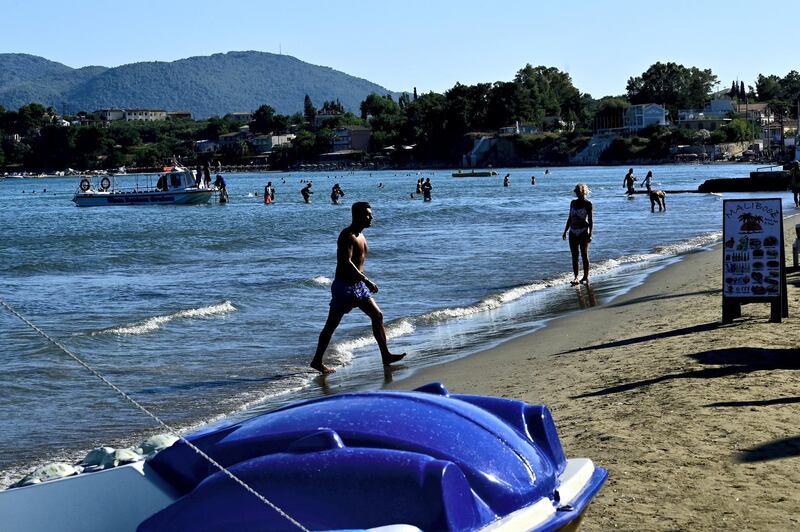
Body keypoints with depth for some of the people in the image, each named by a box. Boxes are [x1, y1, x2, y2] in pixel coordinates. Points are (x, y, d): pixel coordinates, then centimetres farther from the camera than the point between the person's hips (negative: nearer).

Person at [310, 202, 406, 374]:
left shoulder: (360, 234, 13)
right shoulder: (347, 235, -17)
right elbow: (346, 262, -27)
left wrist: (364, 281, 19)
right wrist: (366, 280, -28)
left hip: (358, 285, 9)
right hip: (344, 285, -9)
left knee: (377, 316, 5)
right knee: (331, 324, -1)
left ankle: (386, 355, 9)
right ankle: (317, 361, 8)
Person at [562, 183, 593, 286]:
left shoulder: (587, 204, -4)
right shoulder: (573, 203, 12)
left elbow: (590, 219, -7)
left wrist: (590, 234, -13)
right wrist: (565, 231, 15)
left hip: (583, 231, -6)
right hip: (573, 232, 6)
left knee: (584, 255, -2)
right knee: (574, 256, 4)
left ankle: (585, 277, 4)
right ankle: (576, 278, 7)